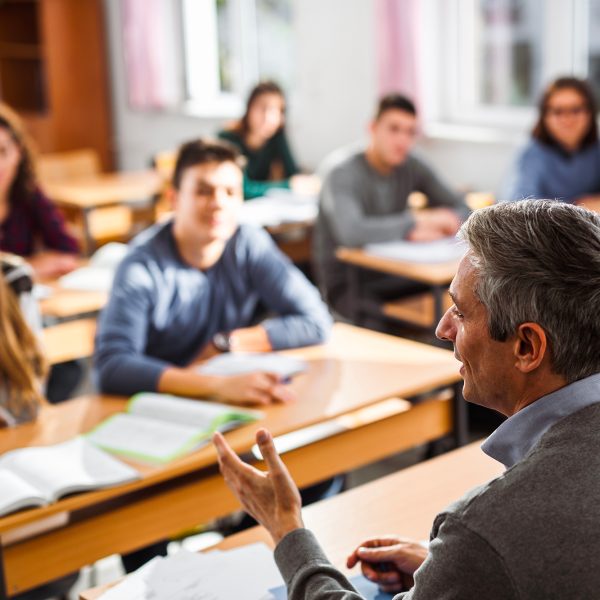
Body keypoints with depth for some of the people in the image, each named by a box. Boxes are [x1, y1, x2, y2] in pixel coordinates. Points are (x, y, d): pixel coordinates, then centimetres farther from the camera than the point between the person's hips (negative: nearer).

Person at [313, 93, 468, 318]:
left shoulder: (412, 167, 3)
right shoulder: (342, 177, -17)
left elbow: (460, 210, 3)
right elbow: (351, 233, -35)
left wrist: (431, 230, -20)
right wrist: (420, 220, -27)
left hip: (394, 275, 5)